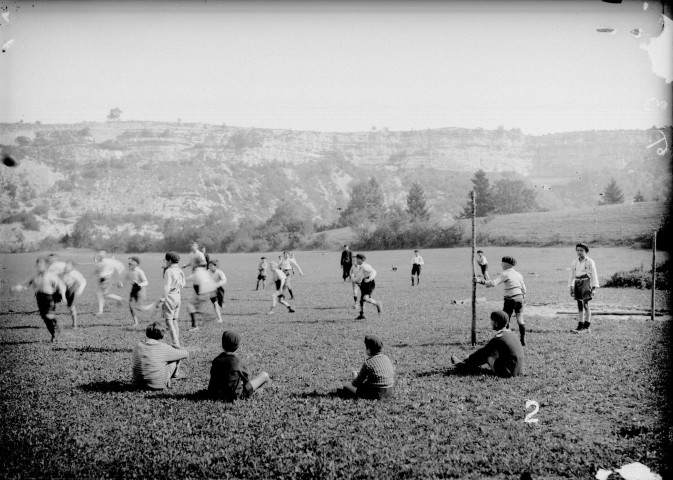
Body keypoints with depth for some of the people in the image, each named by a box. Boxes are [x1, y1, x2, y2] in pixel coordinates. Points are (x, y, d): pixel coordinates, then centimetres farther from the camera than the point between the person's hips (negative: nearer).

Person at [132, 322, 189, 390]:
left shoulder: (138, 346, -2)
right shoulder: (164, 348, -14)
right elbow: (185, 354, -1)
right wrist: (176, 348, 22)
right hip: (157, 385, -5)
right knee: (177, 357, 11)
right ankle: (174, 375, 36)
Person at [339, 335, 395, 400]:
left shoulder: (368, 363, -18)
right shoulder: (386, 358, 1)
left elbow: (356, 383, -10)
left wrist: (355, 376, 15)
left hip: (377, 394, -7)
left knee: (346, 386, 2)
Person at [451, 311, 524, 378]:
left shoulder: (497, 339, -17)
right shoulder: (512, 334, 7)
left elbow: (481, 352, -6)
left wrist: (466, 360, 9)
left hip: (507, 372, -7)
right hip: (518, 370, 7)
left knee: (485, 353, 8)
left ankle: (462, 366, 24)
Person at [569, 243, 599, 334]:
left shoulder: (590, 262, -1)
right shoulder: (574, 262, 12)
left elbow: (594, 275, -1)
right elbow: (572, 275, 17)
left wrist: (594, 288, -6)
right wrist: (571, 287, 12)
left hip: (586, 283, -4)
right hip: (577, 284, 5)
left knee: (585, 305, -11)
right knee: (579, 305, 5)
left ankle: (587, 326, -6)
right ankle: (580, 327, 6)